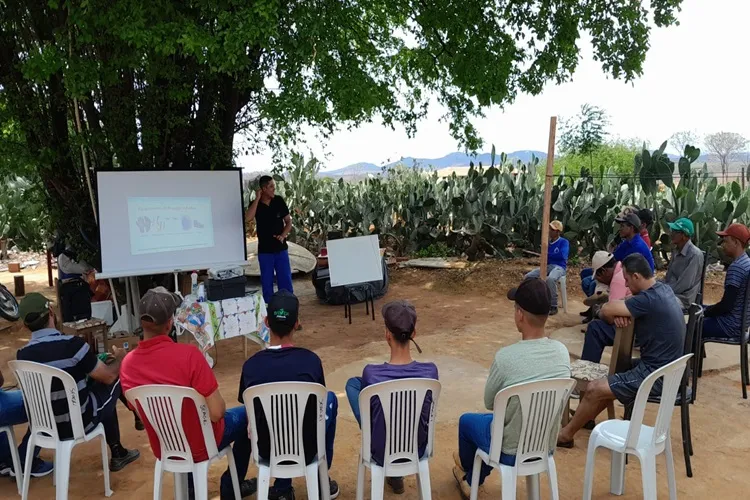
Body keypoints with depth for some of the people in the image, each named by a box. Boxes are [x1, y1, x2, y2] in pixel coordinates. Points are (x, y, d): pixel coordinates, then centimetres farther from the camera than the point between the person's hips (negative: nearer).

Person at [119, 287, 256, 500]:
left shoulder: (127, 364, -13)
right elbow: (216, 413, -26)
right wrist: (219, 405, -3)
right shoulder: (188, 354, -30)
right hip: (201, 446, -5)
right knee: (245, 414, 22)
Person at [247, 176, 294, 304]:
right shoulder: (255, 204, -4)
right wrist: (257, 198, -20)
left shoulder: (279, 201, -1)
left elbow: (289, 221, 5)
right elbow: (249, 217, -25)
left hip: (281, 248, 1)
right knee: (267, 281, 8)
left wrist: (283, 235, -12)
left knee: (285, 280, 5)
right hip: (265, 250, -1)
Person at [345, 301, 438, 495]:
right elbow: (426, 414, -1)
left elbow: (367, 412, -5)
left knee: (353, 383, 16)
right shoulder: (430, 371, -19)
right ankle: (396, 474, 36)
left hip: (381, 453, -2)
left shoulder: (371, 373, -26)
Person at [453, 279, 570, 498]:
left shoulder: (506, 357, -28)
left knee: (467, 420, 25)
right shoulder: (562, 352, -12)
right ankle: (471, 481, 51)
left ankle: (467, 468, 54)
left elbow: (489, 403, -10)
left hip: (511, 453, -4)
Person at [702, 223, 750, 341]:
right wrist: (707, 310, 12)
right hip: (740, 322, 10)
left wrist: (705, 312, -9)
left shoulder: (736, 267, -23)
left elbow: (726, 305, -25)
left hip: (731, 325, -10)